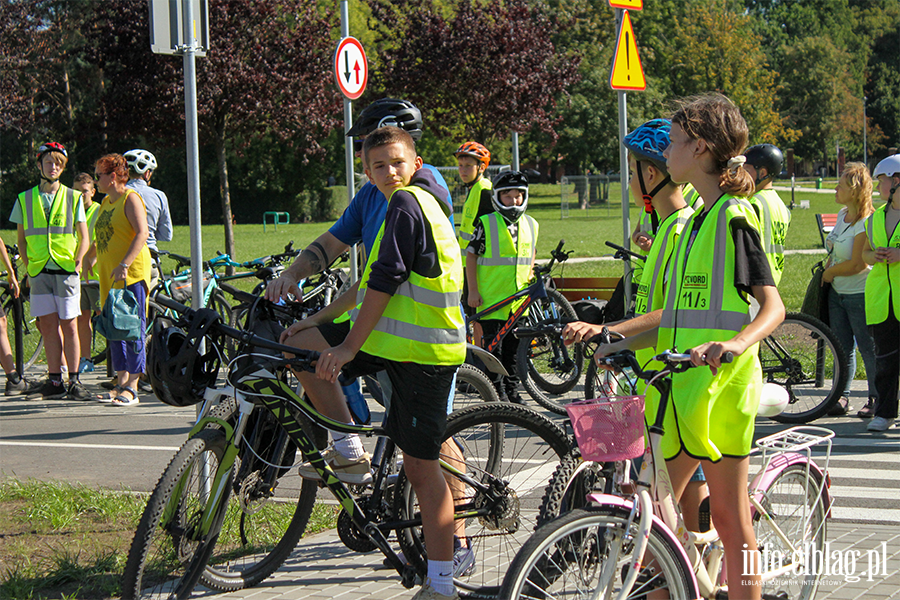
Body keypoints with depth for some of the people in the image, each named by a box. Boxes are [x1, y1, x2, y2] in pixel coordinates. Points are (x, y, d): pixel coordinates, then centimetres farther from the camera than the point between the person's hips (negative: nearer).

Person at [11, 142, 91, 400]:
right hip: (39, 271, 1)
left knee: (69, 325, -3)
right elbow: (21, 239, 14)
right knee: (48, 326, 0)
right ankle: (55, 381, 4)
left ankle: (74, 381, 1)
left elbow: (83, 237, 9)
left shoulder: (73, 198, 6)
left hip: (66, 270, -1)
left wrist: (78, 263, -4)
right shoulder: (25, 199, 9)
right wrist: (28, 267, 3)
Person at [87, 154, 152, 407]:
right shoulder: (106, 202, 18)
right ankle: (121, 383, 14)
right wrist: (88, 260, 28)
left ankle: (132, 388, -6)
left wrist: (124, 265, -27)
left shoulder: (130, 198, -8)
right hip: (109, 276, 9)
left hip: (132, 274, -9)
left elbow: (142, 233, -20)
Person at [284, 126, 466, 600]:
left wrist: (349, 346, -15)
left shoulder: (406, 203, -12)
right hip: (394, 336, 9)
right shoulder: (420, 202, 19)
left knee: (421, 468, -4)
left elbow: (385, 281, -18)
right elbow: (373, 286, 24)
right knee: (297, 348, 6)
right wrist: (316, 320, 22)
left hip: (422, 350, -9)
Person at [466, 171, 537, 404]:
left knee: (513, 348, 10)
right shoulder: (486, 224, -5)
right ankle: (497, 393, 6)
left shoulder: (530, 225, 10)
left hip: (518, 298, 4)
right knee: (494, 347, -2)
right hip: (491, 297, -4)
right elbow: (471, 255, -2)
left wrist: (528, 283, 11)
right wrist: (473, 290, -6)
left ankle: (512, 391, 20)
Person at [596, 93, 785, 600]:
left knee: (729, 516, -2)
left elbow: (773, 305, -16)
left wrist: (736, 343, -33)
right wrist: (621, 345, 21)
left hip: (721, 384, -9)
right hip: (679, 382, 9)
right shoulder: (698, 220, 20)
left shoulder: (735, 215, -7)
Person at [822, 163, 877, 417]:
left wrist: (830, 272, -7)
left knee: (868, 348, -1)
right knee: (842, 346, 11)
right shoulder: (842, 214, 7)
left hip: (861, 295, -8)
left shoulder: (865, 224, -20)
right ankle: (841, 396, 17)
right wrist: (826, 269, 9)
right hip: (837, 292, 8)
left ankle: (877, 399, 10)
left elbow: (857, 265, -21)